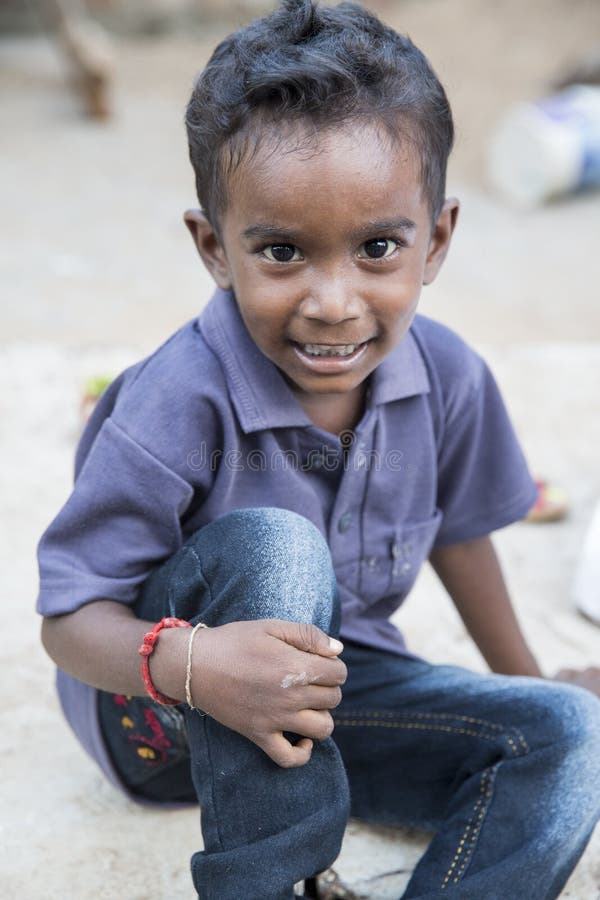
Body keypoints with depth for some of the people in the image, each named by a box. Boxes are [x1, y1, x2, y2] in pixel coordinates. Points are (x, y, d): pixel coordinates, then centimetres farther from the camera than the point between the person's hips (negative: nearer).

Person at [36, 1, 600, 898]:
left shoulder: (448, 377, -13)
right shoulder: (180, 404, -28)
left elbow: (456, 527, 8)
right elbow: (69, 618, -23)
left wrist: (523, 679, 24)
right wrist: (190, 664, -46)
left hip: (327, 691, 5)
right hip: (163, 712, -4)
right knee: (268, 546, -35)